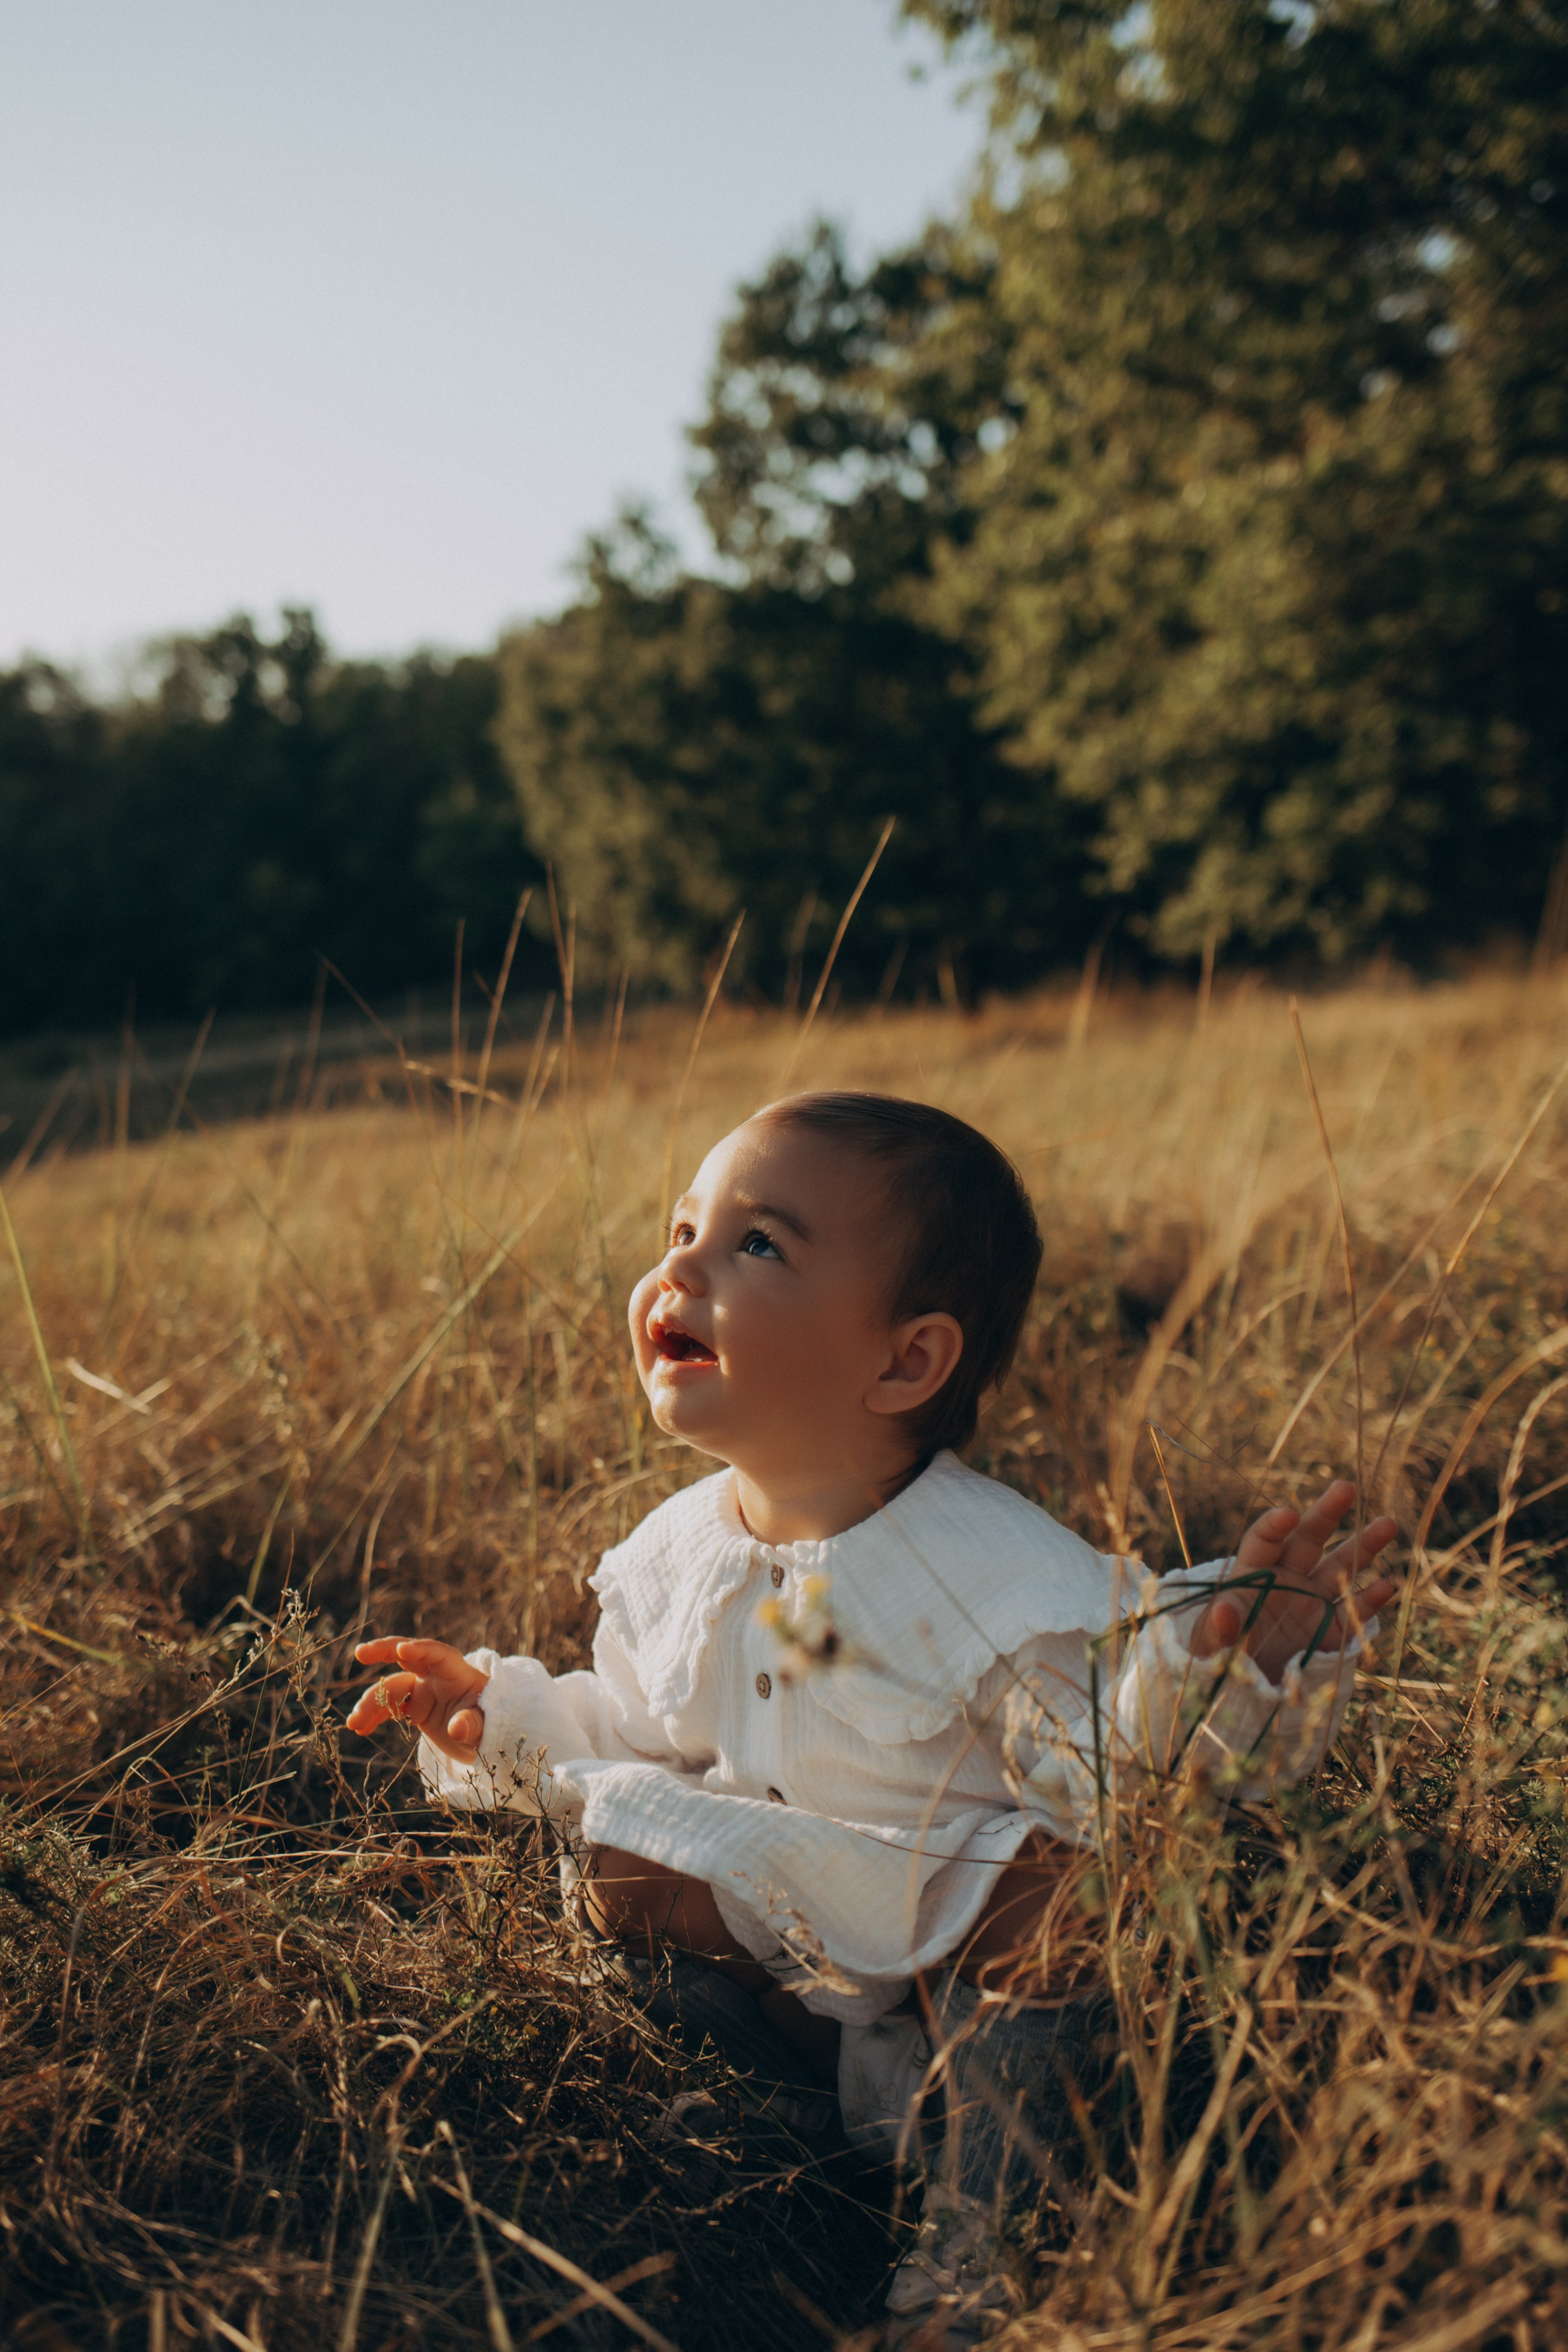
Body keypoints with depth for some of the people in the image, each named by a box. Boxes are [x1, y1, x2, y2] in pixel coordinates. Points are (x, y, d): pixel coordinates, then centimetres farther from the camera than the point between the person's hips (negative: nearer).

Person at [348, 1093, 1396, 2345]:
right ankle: (860, 2086, -7)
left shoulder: (1000, 1570, -23)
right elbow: (627, 1728, 11)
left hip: (959, 1945, -4)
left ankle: (967, 2228, -13)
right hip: (780, 1943, 4)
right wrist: (503, 1712, -4)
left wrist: (1230, 1664, -43)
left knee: (1052, 1874, -33)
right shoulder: (672, 1558, -6)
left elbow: (1108, 1769, -25)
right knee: (621, 1838, -17)